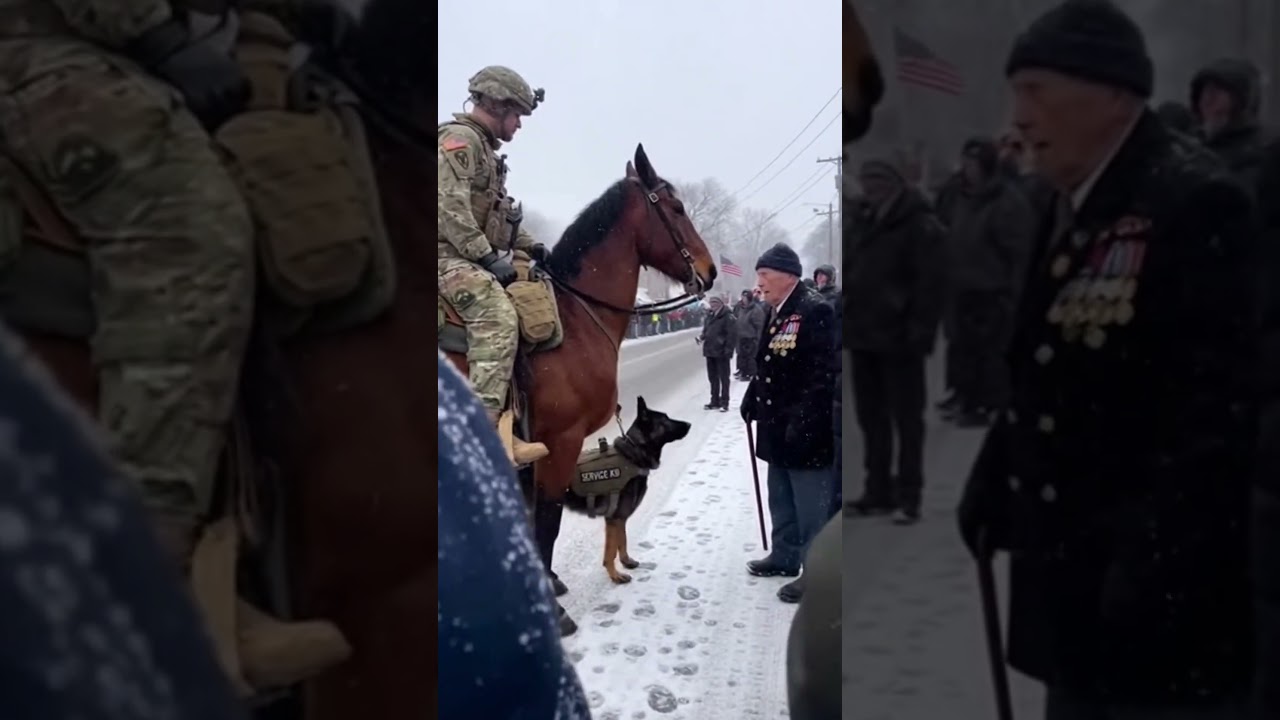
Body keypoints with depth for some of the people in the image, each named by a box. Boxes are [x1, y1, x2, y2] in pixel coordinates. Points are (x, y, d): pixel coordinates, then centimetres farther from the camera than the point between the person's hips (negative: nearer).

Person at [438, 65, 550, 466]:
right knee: (498, 318, -31)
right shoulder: (459, 139, -8)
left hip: (471, 257, 11)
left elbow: (499, 214, 28)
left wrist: (529, 246, 15)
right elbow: (450, 207, -20)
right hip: (450, 256, -11)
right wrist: (488, 256, -22)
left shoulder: (485, 149, 24)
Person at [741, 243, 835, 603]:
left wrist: (802, 421, -26)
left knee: (811, 506, -1)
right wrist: (752, 400, 15)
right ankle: (785, 556, 35)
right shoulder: (777, 314, 13)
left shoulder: (815, 311, -17)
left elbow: (823, 373, -23)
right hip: (778, 428, 10)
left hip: (805, 431, -10)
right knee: (782, 500, 21)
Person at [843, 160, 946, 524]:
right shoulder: (865, 224, 15)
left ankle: (908, 495, 7)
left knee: (906, 418, 0)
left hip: (898, 339, -8)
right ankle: (878, 490, 22)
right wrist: (849, 322, 13)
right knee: (870, 415, 13)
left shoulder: (921, 226, -9)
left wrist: (920, 331, -20)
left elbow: (929, 285, -15)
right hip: (864, 334, 8)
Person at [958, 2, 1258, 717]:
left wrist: (1157, 553, -24)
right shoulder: (1076, 205, 12)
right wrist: (995, 482, 15)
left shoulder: (1196, 200, -17)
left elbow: (1218, 401, -23)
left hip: (1164, 584, -9)